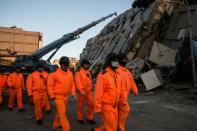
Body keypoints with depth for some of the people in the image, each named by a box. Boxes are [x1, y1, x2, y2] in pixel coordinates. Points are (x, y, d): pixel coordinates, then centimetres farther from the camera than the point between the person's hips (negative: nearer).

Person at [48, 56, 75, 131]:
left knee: (61, 111, 19)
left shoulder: (70, 73, 2)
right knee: (62, 112, -5)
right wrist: (52, 95, -10)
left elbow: (72, 84, 11)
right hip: (58, 96, -6)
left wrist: (73, 92, 4)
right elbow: (50, 84, -10)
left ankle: (56, 124, 40)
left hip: (66, 96, 6)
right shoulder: (55, 74, -14)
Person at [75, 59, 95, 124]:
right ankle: (80, 118, 23)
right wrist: (81, 91, -25)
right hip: (81, 91, -6)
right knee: (80, 105, 7)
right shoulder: (79, 72, -8)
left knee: (91, 104, 3)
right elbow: (78, 82, -17)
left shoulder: (88, 72, 14)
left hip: (88, 91, 6)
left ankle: (90, 118, 18)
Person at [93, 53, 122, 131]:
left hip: (115, 106, 8)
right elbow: (98, 93, -18)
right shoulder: (102, 75, -18)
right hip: (106, 106, -8)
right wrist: (97, 108, -16)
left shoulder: (117, 75, 6)